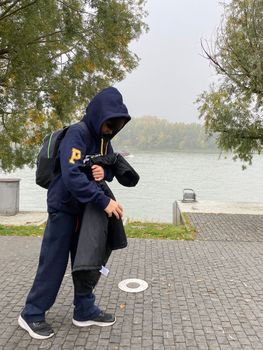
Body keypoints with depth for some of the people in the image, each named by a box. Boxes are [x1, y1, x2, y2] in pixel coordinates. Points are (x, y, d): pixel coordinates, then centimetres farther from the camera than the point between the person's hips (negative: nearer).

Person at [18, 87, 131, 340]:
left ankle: (85, 311, 27)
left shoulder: (103, 138, 5)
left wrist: (104, 172, -15)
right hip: (64, 208, -8)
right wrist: (104, 201, -33)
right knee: (54, 262, 1)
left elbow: (112, 168, 10)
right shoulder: (77, 133, -21)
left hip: (86, 209, 8)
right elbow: (72, 175, -31)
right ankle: (32, 314, 19)